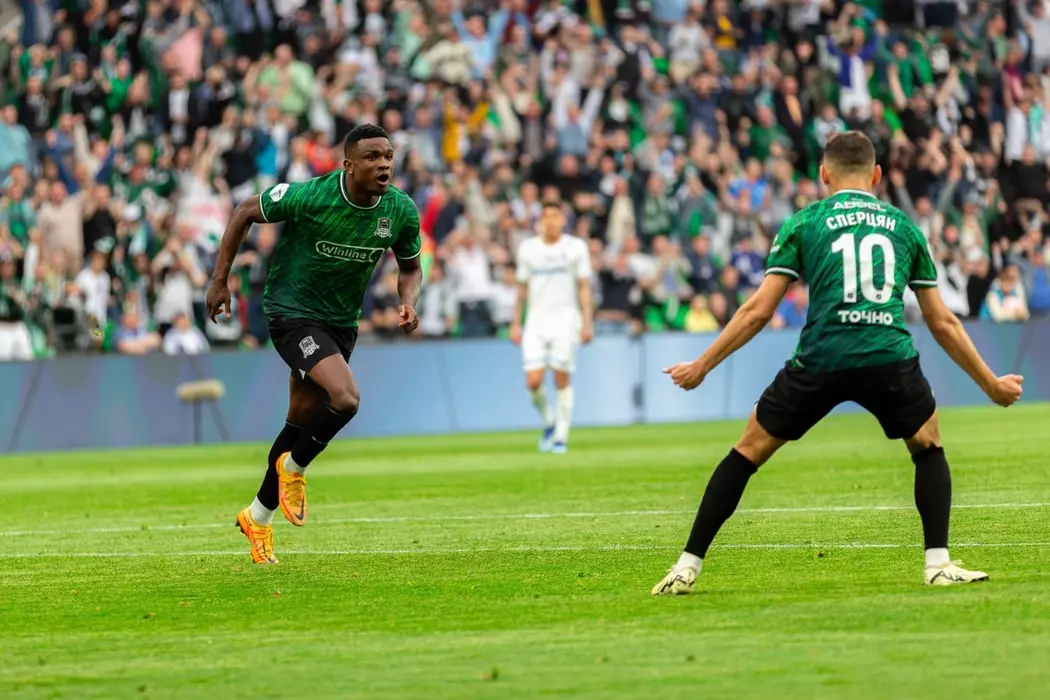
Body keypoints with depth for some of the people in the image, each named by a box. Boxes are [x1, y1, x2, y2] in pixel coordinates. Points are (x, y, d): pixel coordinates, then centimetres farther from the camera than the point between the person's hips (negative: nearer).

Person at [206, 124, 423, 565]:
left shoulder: (402, 211, -10)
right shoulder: (308, 197, -24)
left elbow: (410, 267, 9)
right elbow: (245, 213, -7)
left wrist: (408, 303, -13)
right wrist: (220, 280, -7)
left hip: (342, 322, 6)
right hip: (292, 312, -6)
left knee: (302, 423, 14)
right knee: (345, 398, -26)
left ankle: (259, 517, 33)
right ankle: (294, 469, 3)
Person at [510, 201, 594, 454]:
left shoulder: (576, 247, 2)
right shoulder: (527, 248, 10)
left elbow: (584, 288, 2)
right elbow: (522, 288, 15)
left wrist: (587, 323, -5)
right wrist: (515, 323, 12)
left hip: (565, 319, -2)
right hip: (536, 320, 2)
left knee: (562, 378, -7)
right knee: (533, 381, -9)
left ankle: (561, 435, 3)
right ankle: (548, 423, 16)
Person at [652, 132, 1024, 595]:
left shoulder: (804, 223, 15)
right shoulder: (904, 227, 21)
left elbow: (758, 310, 9)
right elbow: (942, 322, 23)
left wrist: (702, 366, 18)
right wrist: (991, 384, 33)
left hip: (820, 361, -1)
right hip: (889, 358, 1)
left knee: (748, 452, 15)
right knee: (928, 448, 26)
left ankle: (687, 568, 13)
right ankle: (938, 565, 12)